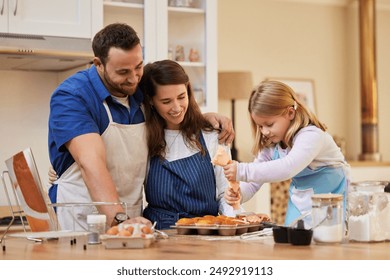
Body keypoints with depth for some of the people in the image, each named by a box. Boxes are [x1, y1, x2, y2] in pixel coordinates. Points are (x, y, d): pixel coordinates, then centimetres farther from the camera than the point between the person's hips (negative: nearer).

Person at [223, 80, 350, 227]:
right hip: (301, 202, 7)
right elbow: (254, 181, 1)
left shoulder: (311, 136, -26)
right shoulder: (270, 145, 1)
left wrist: (242, 171, -45)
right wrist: (238, 194, -23)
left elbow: (287, 168, -42)